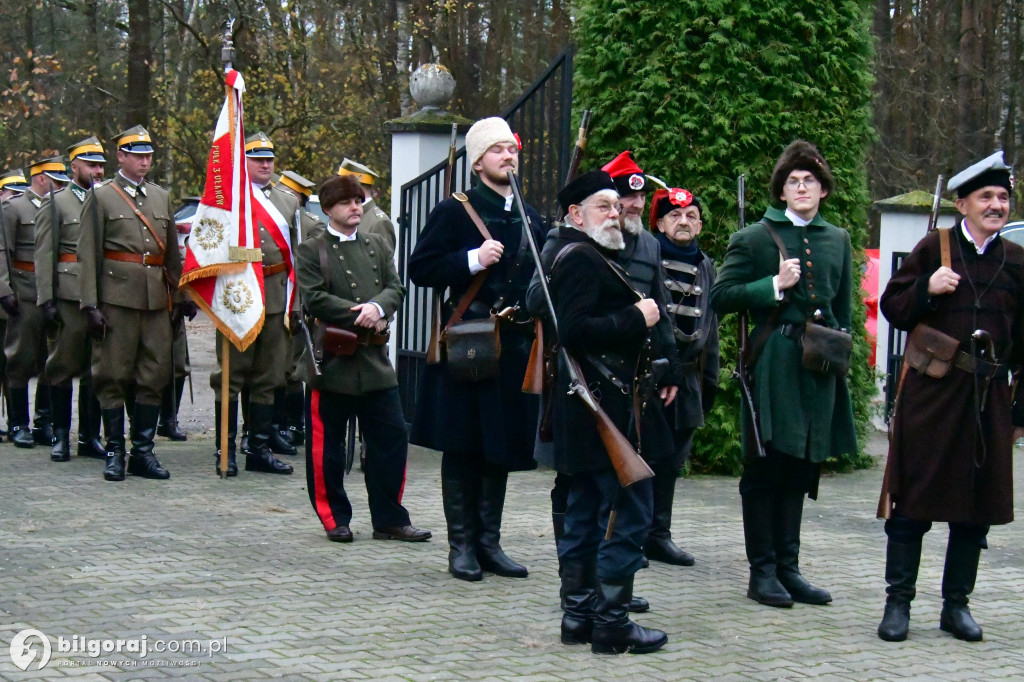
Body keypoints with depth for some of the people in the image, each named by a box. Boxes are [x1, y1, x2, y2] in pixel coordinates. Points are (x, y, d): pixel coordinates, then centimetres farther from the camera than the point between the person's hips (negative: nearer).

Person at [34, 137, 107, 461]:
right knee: (63, 367, 1)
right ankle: (61, 437, 9)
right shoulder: (55, 204, 3)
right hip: (68, 297, -4)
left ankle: (90, 437, 14)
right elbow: (44, 257, -2)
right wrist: (46, 300, -9)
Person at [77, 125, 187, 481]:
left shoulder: (162, 197, 16)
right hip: (117, 299, -4)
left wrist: (180, 296, 14)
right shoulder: (100, 197, 2)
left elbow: (173, 252, 20)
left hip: (157, 301, 4)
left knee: (154, 375, 4)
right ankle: (115, 451, 7)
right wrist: (90, 305, -9)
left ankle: (143, 451, 11)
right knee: (113, 376, 0)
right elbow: (87, 254, -3)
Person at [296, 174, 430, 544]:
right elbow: (314, 299, -10)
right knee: (327, 444, 2)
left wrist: (377, 307, -16)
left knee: (392, 437, 2)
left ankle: (389, 518, 12)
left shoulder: (378, 246, 16)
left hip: (376, 361, 4)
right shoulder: (311, 250, 1)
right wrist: (361, 316, -13)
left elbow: (396, 288, 6)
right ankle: (335, 518, 15)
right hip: (331, 360, -4)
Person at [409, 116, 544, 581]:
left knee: (504, 447, 8)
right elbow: (420, 269, -8)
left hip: (516, 346, 6)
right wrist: (473, 259, -18)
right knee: (462, 447, -1)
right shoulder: (453, 212, -1)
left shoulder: (531, 219, 17)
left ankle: (489, 542, 17)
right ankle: (461, 545, 7)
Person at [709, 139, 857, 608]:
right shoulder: (754, 237, 0)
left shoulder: (838, 241, 14)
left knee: (799, 471, 9)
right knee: (764, 470, -1)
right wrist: (774, 286, -14)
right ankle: (762, 571, 6)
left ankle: (787, 568, 16)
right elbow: (720, 297, -5)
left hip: (818, 371, 5)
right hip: (771, 370, -4)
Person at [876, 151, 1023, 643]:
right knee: (913, 499, 0)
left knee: (978, 506, 7)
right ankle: (898, 602, 9)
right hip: (930, 394, -3)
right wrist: (927, 289, -18)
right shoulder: (935, 247, 1)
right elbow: (891, 308, 2)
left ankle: (956, 605, 18)